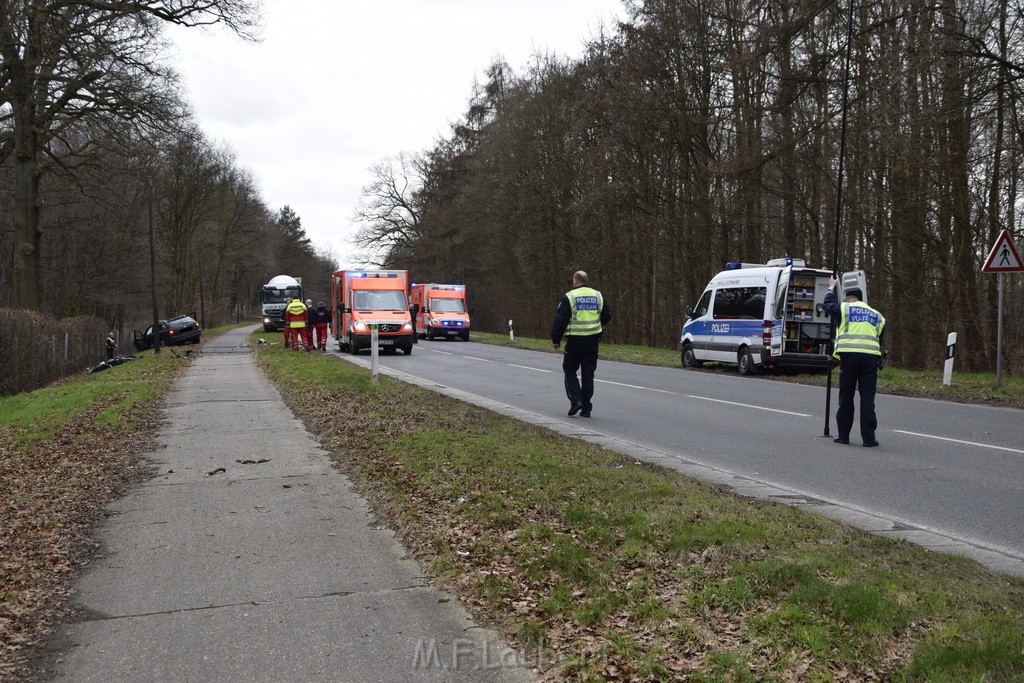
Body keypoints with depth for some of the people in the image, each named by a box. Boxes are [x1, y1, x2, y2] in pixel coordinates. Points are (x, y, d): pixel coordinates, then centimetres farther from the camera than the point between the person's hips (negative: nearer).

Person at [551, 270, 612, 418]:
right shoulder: (597, 296, 8)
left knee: (570, 370, 11)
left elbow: (560, 320, -9)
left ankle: (575, 400, -4)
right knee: (588, 373, 9)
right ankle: (586, 408, 10)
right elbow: (607, 317, 16)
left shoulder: (569, 297, -7)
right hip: (593, 340, 4)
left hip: (575, 340, -4)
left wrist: (556, 340, 0)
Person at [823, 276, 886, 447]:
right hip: (871, 356, 2)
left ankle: (844, 435, 10)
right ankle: (868, 438, 1)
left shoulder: (844, 308, 10)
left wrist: (831, 288, 45)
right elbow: (879, 340, 23)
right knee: (867, 398, 3)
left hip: (849, 355, -2)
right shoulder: (877, 316, 23)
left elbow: (827, 304, 28)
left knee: (846, 397, 5)